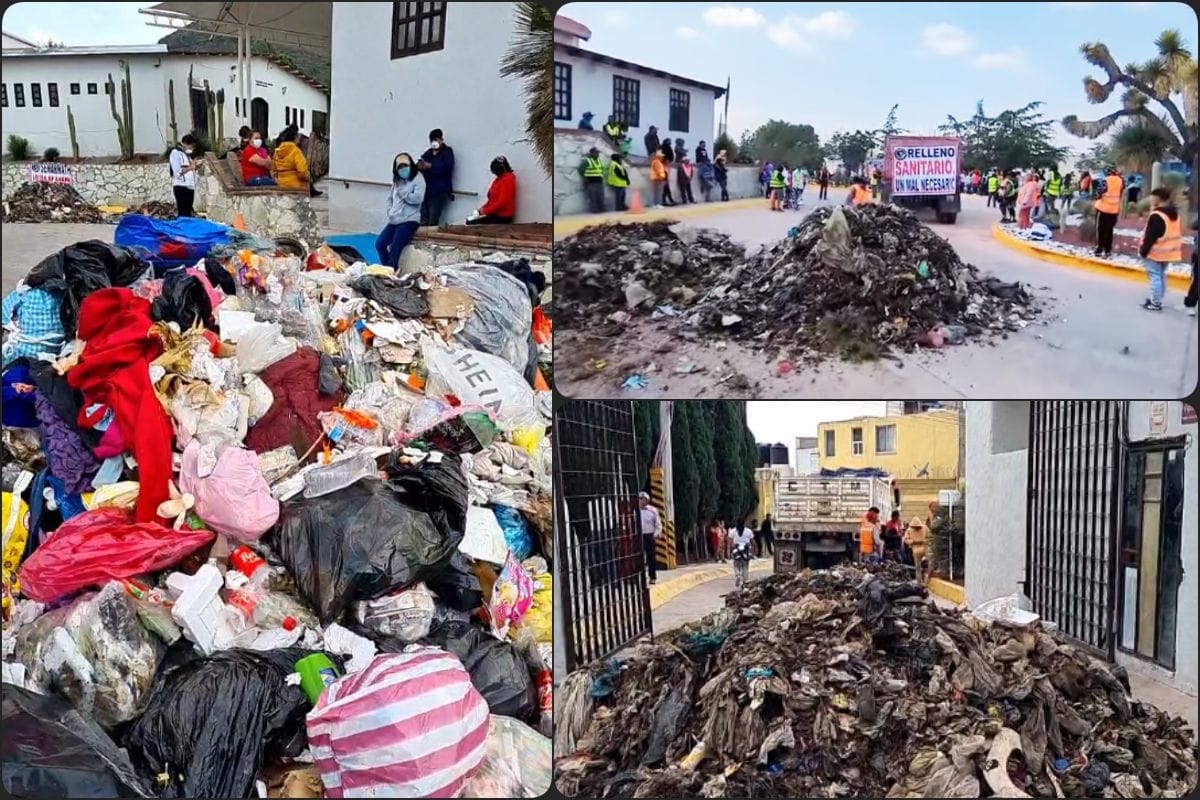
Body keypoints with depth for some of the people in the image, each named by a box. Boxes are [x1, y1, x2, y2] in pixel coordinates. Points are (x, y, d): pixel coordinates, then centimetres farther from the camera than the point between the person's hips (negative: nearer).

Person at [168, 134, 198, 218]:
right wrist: (190, 167, -10)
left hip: (189, 187, 8)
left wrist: (195, 167, 5)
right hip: (181, 187, -8)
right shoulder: (176, 152, -6)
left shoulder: (186, 153, 19)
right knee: (183, 213, -11)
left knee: (189, 212, 6)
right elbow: (177, 172, -15)